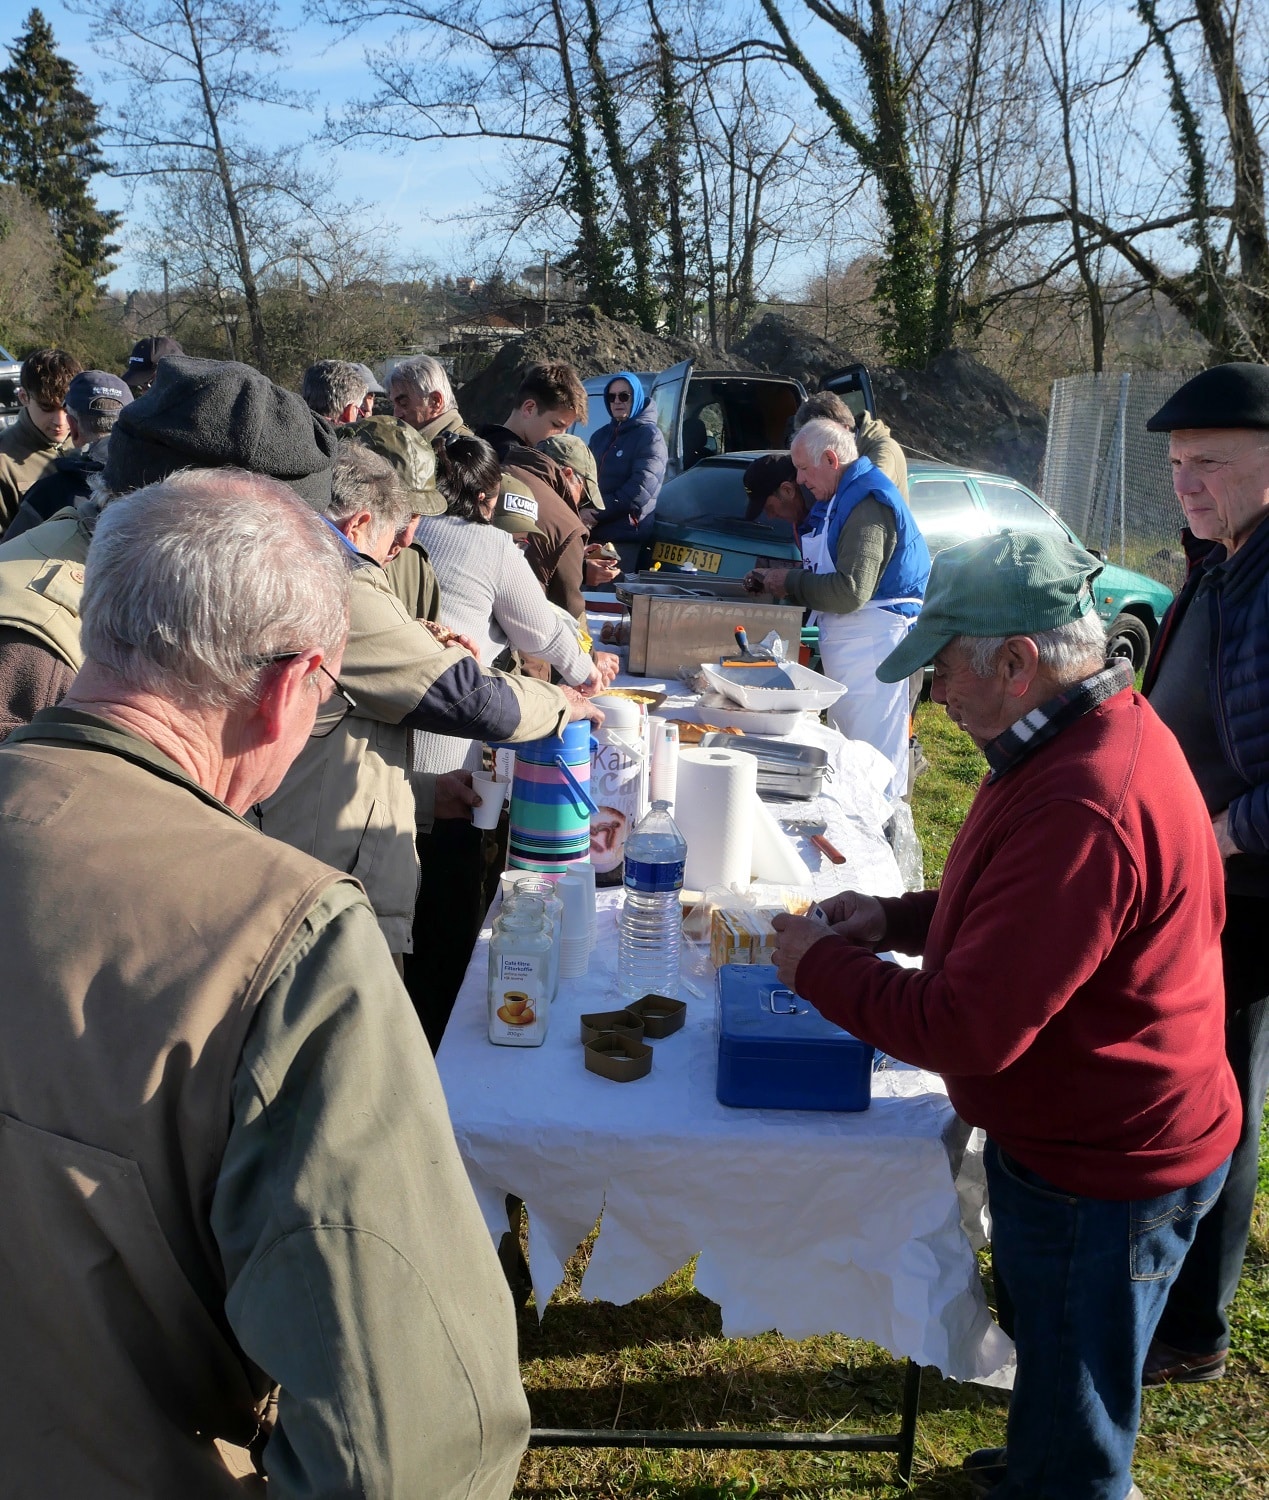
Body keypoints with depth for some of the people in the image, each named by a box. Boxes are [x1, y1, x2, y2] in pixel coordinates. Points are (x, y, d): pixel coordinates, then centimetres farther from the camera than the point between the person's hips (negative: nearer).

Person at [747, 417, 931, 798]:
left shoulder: (867, 504, -18)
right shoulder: (843, 496, 15)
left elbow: (850, 591, -26)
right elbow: (826, 570, 21)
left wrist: (790, 582, -13)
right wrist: (779, 576, 5)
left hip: (870, 641, -11)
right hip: (845, 639, 11)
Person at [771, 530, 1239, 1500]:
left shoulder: (1082, 809, -35)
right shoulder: (1107, 727, 0)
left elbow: (970, 1028, -33)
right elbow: (1029, 913, 14)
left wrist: (821, 967, -19)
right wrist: (899, 918, 1)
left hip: (1101, 1177, -10)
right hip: (1076, 1138, 10)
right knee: (1053, 1375, 33)